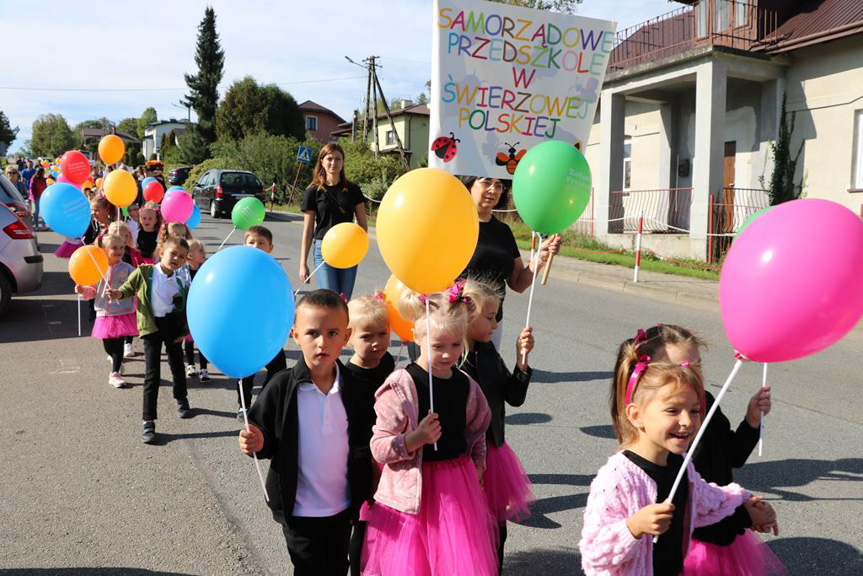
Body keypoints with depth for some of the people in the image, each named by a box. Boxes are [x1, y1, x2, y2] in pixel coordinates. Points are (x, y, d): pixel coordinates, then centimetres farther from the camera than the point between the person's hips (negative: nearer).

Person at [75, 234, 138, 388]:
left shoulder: (127, 269, -3)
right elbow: (92, 291, 8)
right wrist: (82, 290, -11)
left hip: (123, 313, -2)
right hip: (104, 313, 2)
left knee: (118, 343, -4)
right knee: (108, 345, 10)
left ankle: (115, 373, 5)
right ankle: (117, 362, 40)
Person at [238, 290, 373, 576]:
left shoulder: (353, 386, -9)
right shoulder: (282, 387, -16)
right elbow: (267, 440, -8)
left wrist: (364, 493, -8)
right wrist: (257, 443, -28)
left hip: (343, 507, 3)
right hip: (299, 510, -3)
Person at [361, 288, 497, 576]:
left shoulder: (466, 385, 2)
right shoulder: (400, 386, -14)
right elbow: (378, 448, -13)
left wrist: (477, 467, 7)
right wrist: (416, 439, -27)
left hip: (458, 487, 4)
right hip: (413, 492, -4)